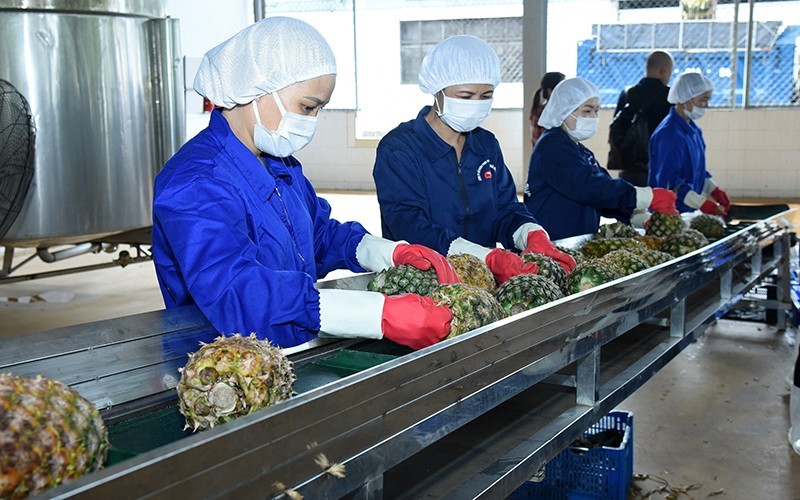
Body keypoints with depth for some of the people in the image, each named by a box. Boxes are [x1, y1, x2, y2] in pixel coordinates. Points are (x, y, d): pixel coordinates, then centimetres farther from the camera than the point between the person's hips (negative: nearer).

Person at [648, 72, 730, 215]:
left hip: (688, 210, 9)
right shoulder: (669, 134, -20)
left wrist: (714, 190, 8)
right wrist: (703, 204, -25)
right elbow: (668, 181, -23)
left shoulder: (693, 129, 12)